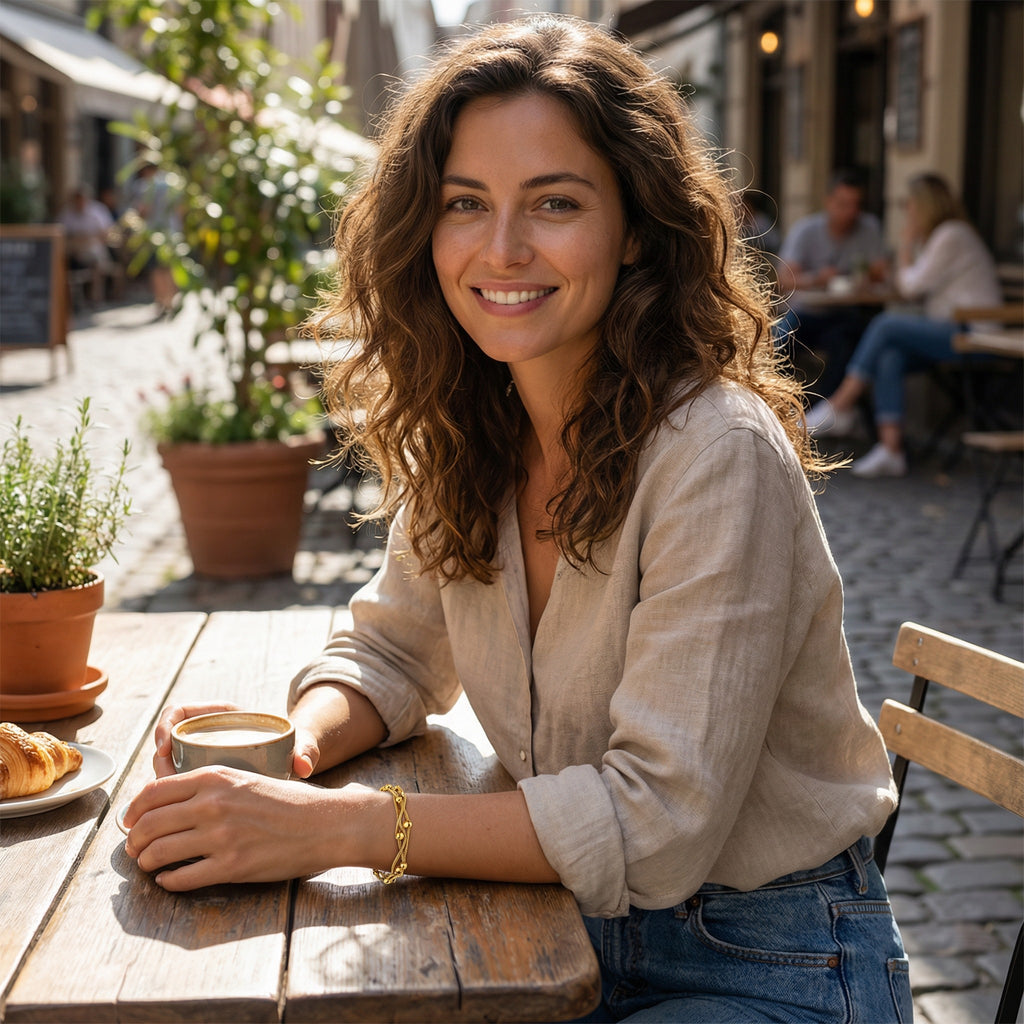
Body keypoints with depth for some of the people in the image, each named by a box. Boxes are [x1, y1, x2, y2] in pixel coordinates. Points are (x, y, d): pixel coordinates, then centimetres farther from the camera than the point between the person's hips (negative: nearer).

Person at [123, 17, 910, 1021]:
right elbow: (393, 651, 9)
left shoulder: (718, 456, -24)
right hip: (576, 931, 5)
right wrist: (297, 739, -13)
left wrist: (334, 826, -30)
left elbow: (658, 820, -26)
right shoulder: (461, 437, -2)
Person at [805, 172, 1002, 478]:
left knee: (886, 325, -21)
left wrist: (906, 245, 2)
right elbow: (915, 288, 20)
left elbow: (911, 286, -11)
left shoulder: (951, 236, -9)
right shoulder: (938, 236, 23)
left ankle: (839, 407, -17)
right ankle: (891, 450, -25)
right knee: (889, 358, -15)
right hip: (952, 332, 9)